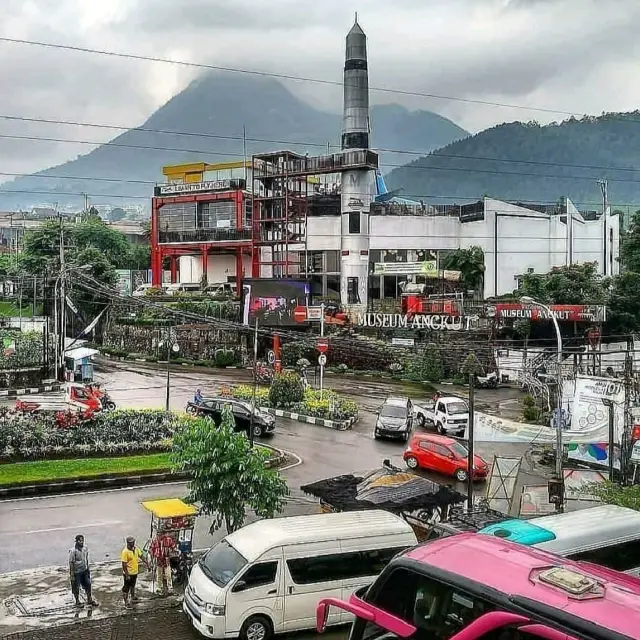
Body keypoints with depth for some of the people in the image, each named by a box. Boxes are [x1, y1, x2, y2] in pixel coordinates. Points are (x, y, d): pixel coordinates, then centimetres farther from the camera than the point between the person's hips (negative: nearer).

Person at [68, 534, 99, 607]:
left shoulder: (85, 548, -3)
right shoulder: (73, 551, -22)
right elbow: (71, 563, -18)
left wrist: (88, 568, 14)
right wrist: (72, 575, -16)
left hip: (85, 570, 6)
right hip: (76, 572, -6)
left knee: (88, 585, 13)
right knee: (76, 587, 9)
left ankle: (89, 599, 31)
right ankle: (77, 602, 27)